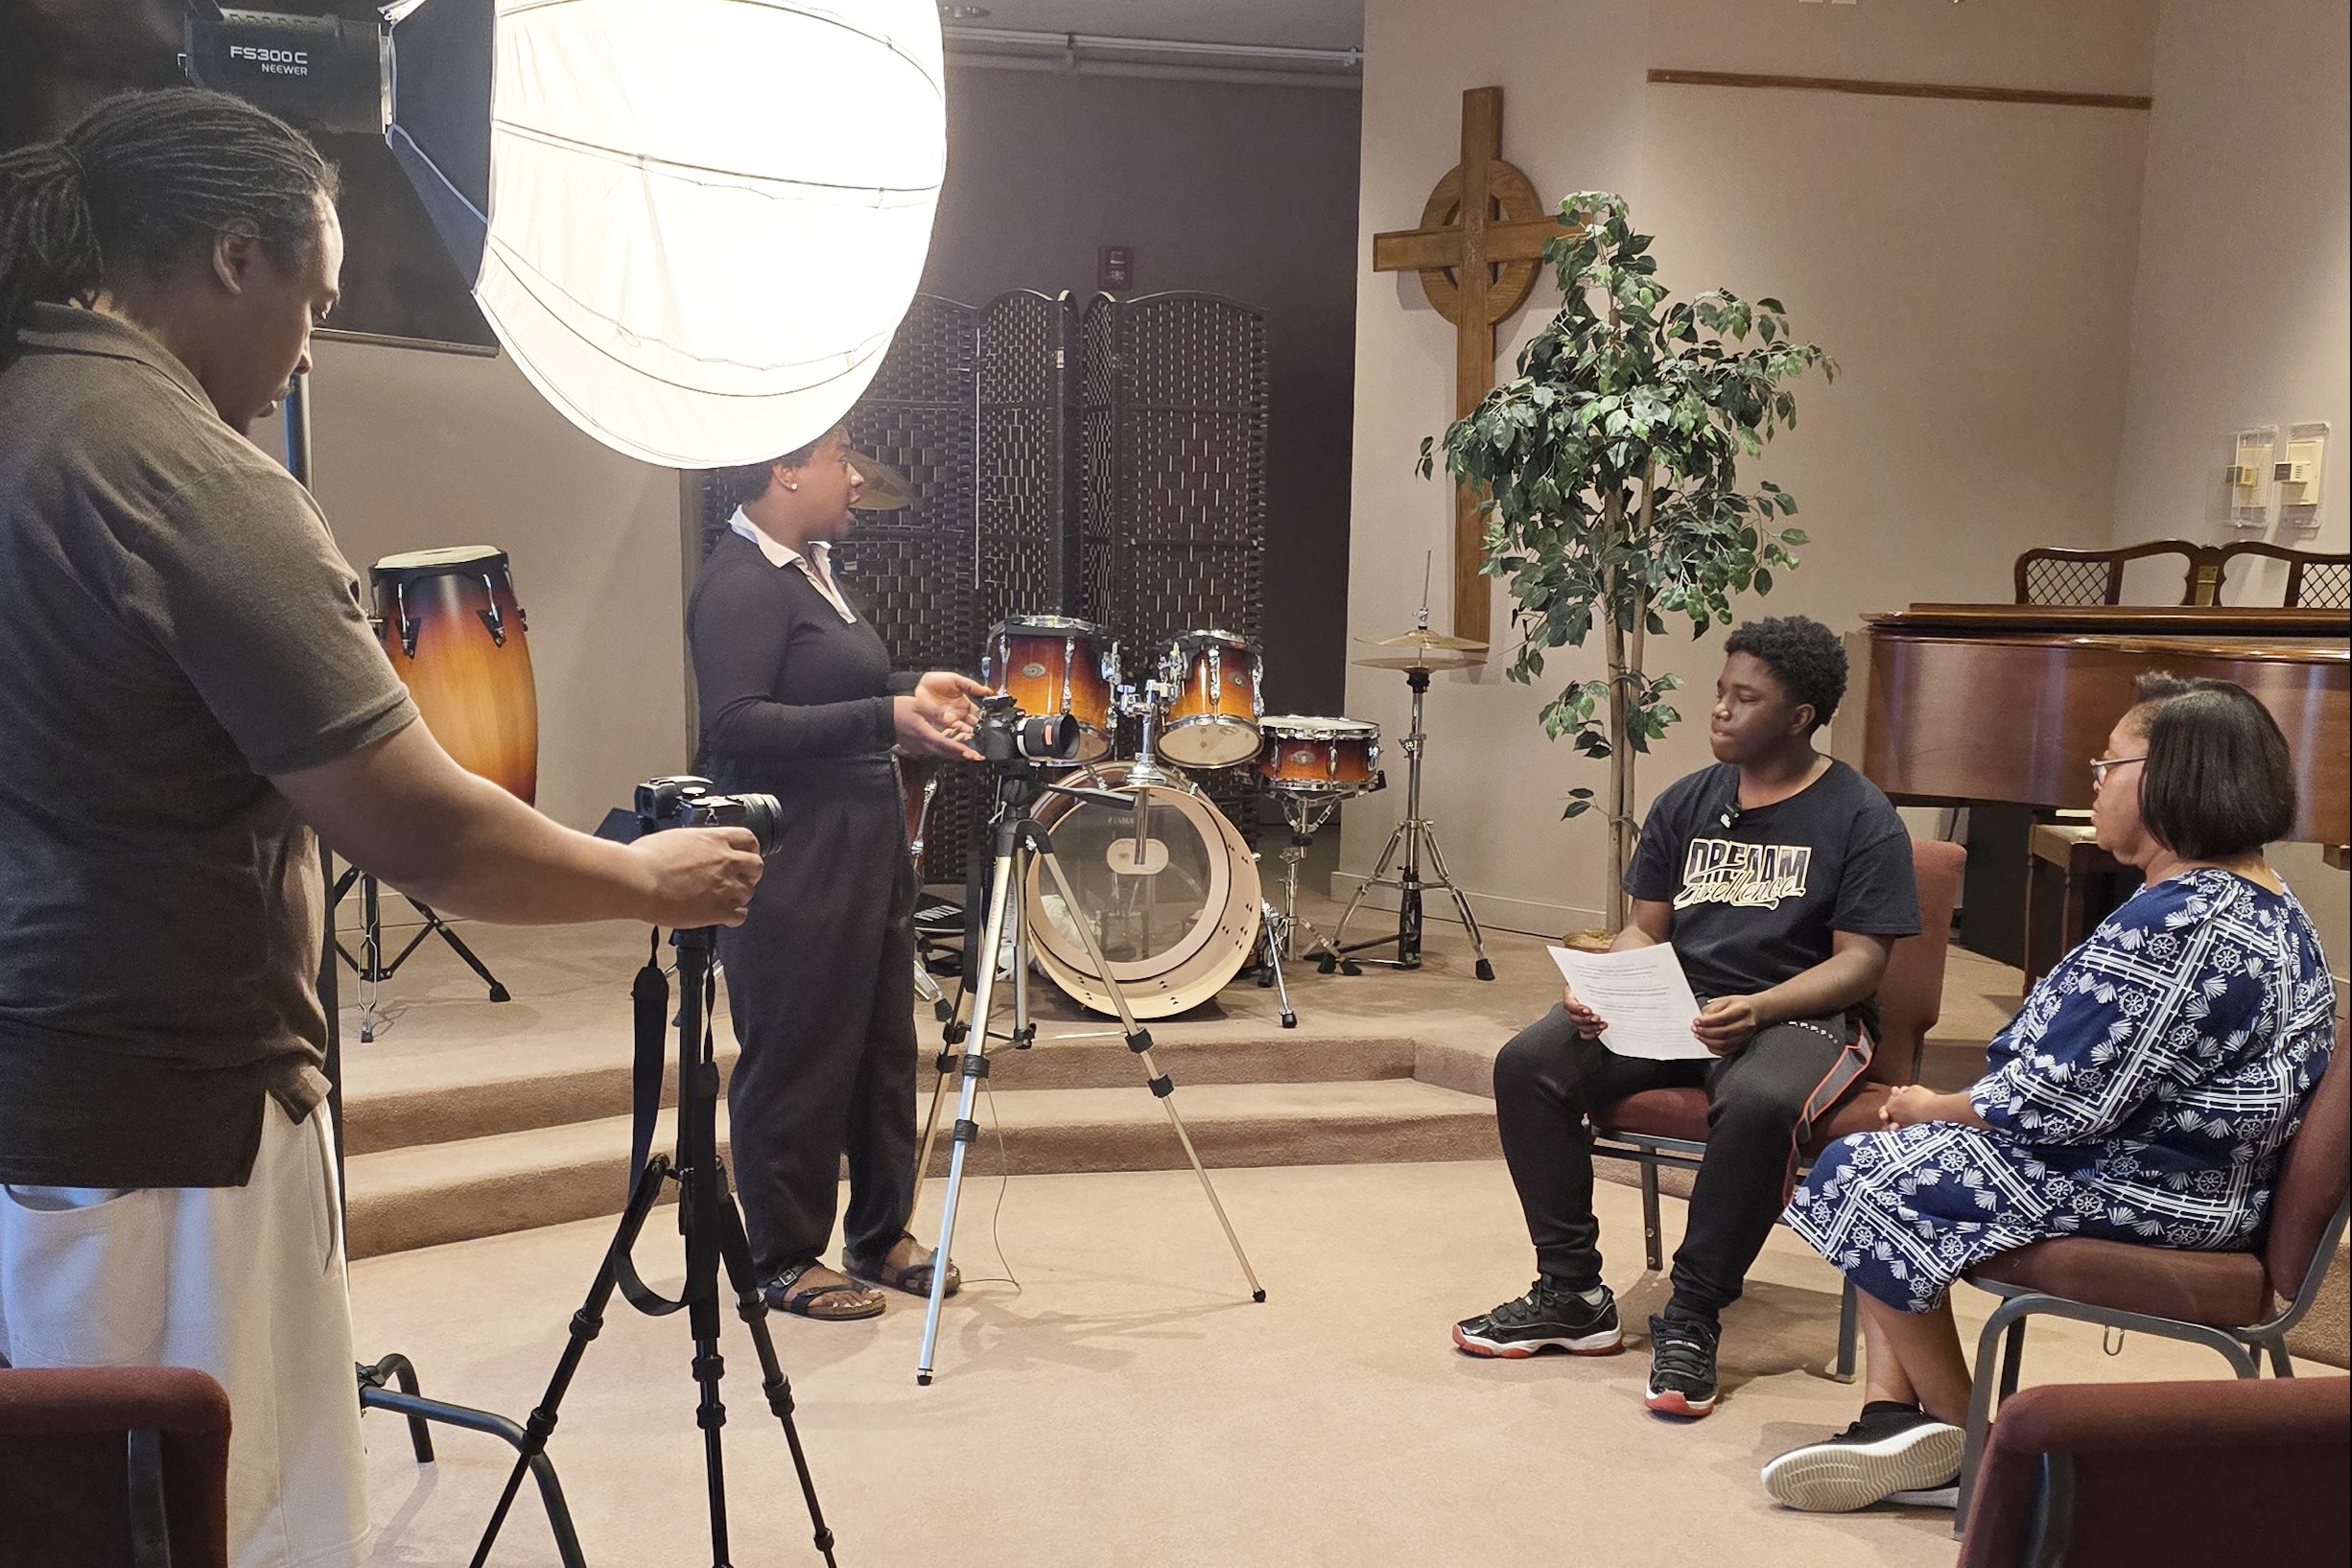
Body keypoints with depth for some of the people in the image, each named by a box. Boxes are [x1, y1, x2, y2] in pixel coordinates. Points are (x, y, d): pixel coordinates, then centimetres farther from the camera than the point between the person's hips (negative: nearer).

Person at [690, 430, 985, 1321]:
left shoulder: (812, 570, 16)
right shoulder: (740, 584, -15)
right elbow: (735, 724, -24)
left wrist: (910, 693, 10)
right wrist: (883, 718, -25)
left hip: (866, 846, 10)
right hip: (793, 868, -10)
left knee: (882, 1048, 14)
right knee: (796, 1062, 1)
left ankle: (878, 1237, 28)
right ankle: (784, 1261, 16)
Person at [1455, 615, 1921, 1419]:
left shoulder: (1859, 817, -3)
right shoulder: (1687, 802, 11)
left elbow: (1859, 960, -9)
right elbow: (1645, 928, 11)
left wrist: (1755, 1009, -26)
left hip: (1801, 1015, -5)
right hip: (1671, 1006, 5)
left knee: (1757, 1105, -39)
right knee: (1528, 1064, -18)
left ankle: (1691, 1323, -20)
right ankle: (1572, 1295, -7)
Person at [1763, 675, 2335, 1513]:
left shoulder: (2177, 926, -27)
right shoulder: (2260, 900, 9)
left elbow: (2061, 1106, -26)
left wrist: (1934, 1110, -7)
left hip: (2153, 1192, -11)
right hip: (2172, 1157, 11)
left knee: (1866, 1175, -5)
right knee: (1884, 1149, 11)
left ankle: (1969, 1453, 10)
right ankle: (1895, 1416, 4)